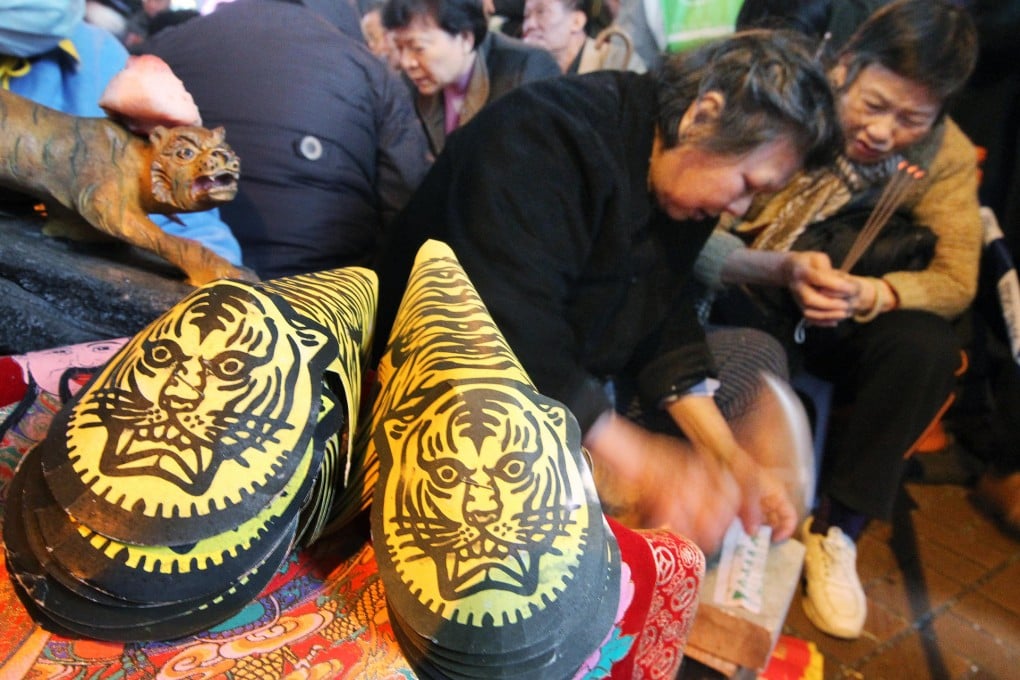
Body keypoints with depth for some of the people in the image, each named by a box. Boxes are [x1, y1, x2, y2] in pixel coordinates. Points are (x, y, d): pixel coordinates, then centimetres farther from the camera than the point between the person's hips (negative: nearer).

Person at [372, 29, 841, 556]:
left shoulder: (684, 193, 1)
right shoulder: (544, 140, -26)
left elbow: (663, 323, 3)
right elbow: (510, 339, -34)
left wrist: (728, 456, -5)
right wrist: (637, 459, -33)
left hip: (578, 398, 9)